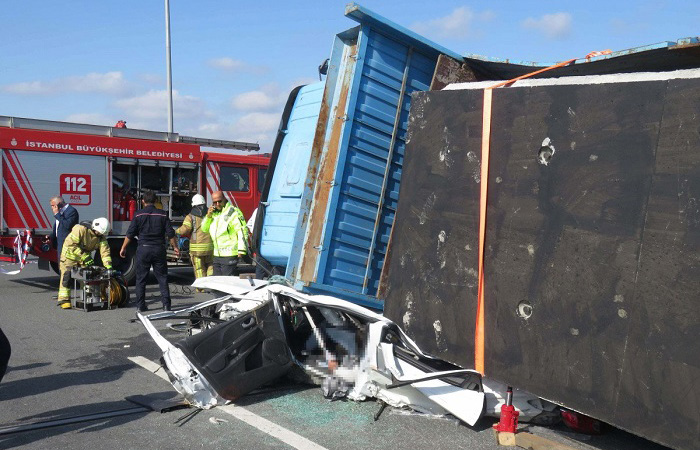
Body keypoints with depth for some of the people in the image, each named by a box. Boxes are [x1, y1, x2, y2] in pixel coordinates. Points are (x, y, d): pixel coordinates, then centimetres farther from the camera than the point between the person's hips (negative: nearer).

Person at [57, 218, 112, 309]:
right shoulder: (81, 229, -28)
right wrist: (84, 256, -33)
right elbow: (70, 244, -29)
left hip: (85, 256, 6)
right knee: (67, 275, -12)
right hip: (70, 254, -6)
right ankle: (64, 299, -12)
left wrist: (109, 267, -28)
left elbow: (105, 251, -16)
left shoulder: (101, 236, -10)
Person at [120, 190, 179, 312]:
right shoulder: (162, 214, 2)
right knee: (162, 278, 7)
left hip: (143, 249, -1)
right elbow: (170, 233, 3)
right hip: (159, 249, 1)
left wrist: (123, 248, 9)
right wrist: (175, 247, 14)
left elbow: (130, 234, -1)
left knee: (141, 279, 8)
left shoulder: (138, 215, -1)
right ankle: (166, 304, 2)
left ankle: (140, 305, 10)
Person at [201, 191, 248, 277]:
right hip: (217, 255, 8)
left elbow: (242, 230, -16)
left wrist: (241, 250, -20)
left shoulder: (233, 212, -11)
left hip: (229, 255, -8)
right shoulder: (214, 213, 15)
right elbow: (204, 229, 18)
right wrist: (208, 216, 1)